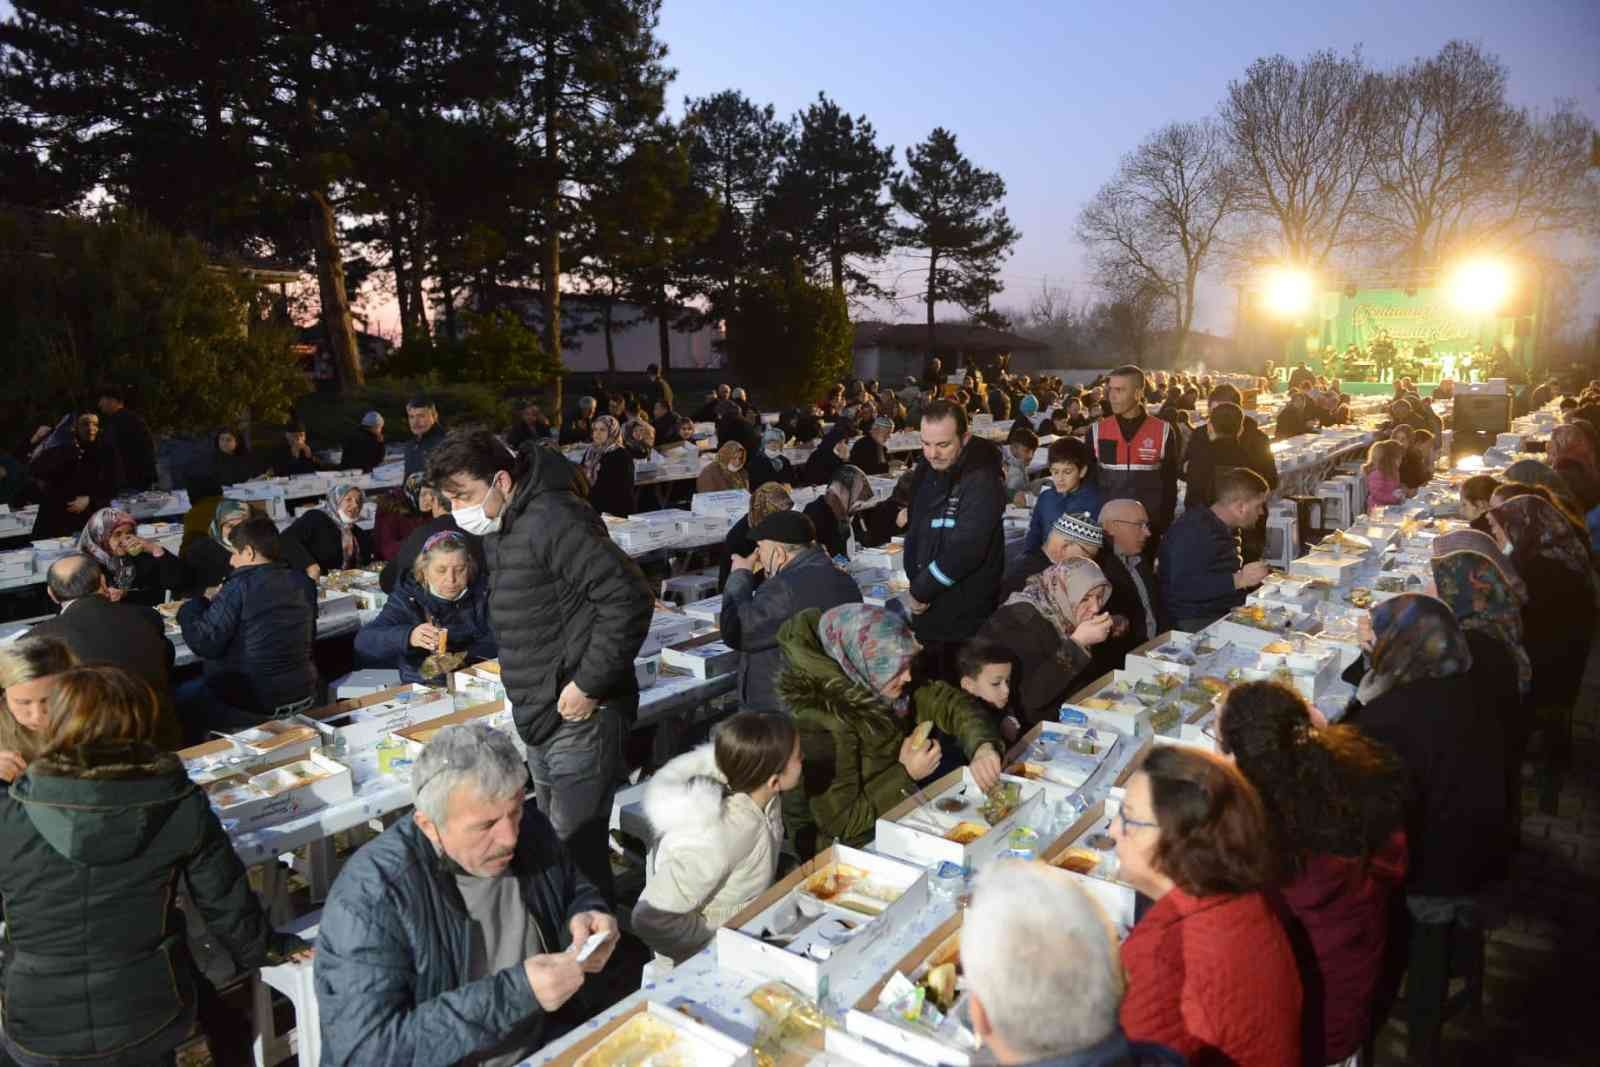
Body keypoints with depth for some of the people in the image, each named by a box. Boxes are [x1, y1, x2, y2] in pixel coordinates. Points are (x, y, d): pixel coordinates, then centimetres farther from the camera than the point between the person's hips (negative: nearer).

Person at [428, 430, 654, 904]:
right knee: (555, 843, 20)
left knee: (578, 849, -2)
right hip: (542, 718, 10)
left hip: (579, 718, -10)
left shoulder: (552, 520, -19)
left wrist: (588, 684, -21)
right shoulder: (500, 529, 12)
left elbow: (629, 598, -25)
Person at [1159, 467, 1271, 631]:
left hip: (1227, 613, 10)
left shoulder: (1228, 528, 14)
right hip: (1193, 622, -10)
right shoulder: (1193, 530, -18)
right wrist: (1239, 580, -29)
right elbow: (1182, 587, -29)